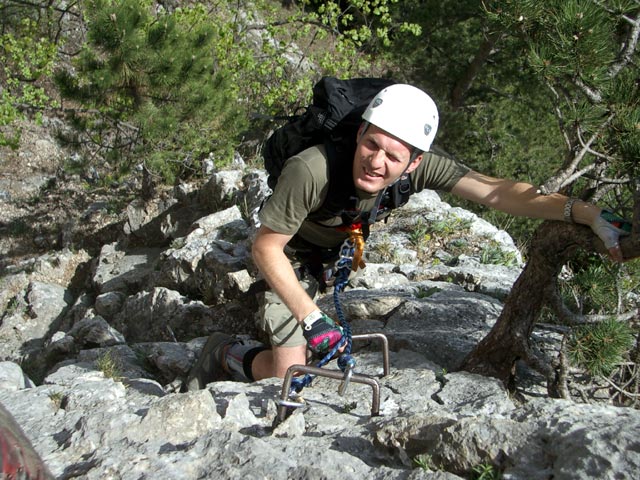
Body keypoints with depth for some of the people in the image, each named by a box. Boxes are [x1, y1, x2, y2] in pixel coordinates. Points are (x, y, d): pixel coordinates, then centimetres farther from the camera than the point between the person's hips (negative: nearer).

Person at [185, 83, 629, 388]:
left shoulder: (421, 166, -30)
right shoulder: (311, 171, -42)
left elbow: (497, 191, -33)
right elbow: (266, 248, -31)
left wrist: (589, 214, -43)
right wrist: (311, 318, -35)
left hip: (342, 248, 5)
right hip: (290, 256, -5)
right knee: (291, 374, -11)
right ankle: (225, 354, 16)